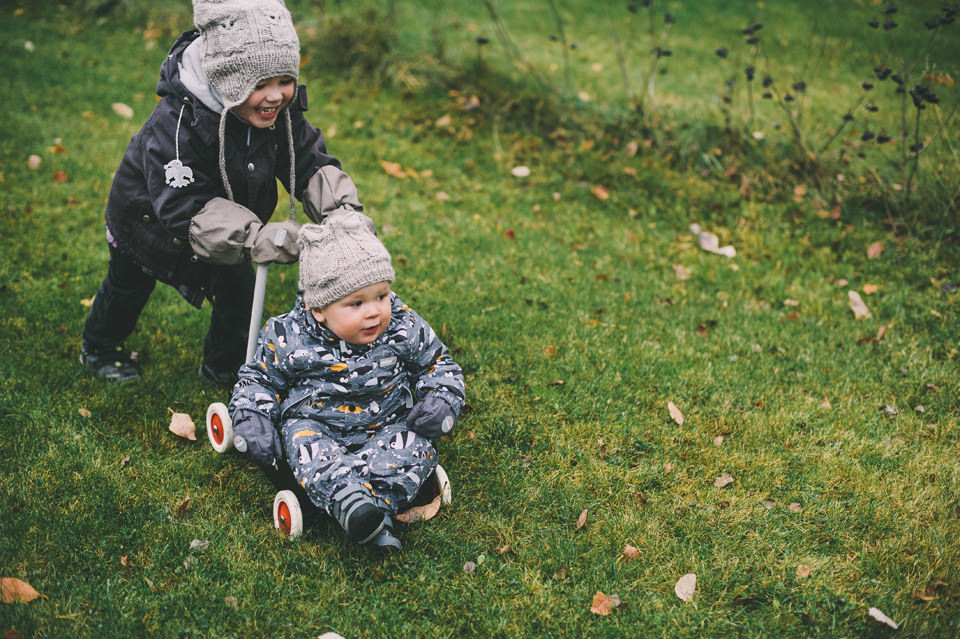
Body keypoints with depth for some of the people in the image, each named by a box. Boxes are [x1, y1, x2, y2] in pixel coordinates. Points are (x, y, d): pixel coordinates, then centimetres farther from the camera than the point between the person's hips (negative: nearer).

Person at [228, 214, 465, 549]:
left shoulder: (404, 328, -6)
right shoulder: (288, 338, -9)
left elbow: (439, 366, 9)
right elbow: (258, 379, 6)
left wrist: (441, 402, -10)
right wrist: (251, 421, -9)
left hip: (384, 425, 1)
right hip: (314, 423, -1)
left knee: (414, 447, -27)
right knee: (304, 445, -33)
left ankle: (376, 505, -43)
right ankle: (346, 499, -52)